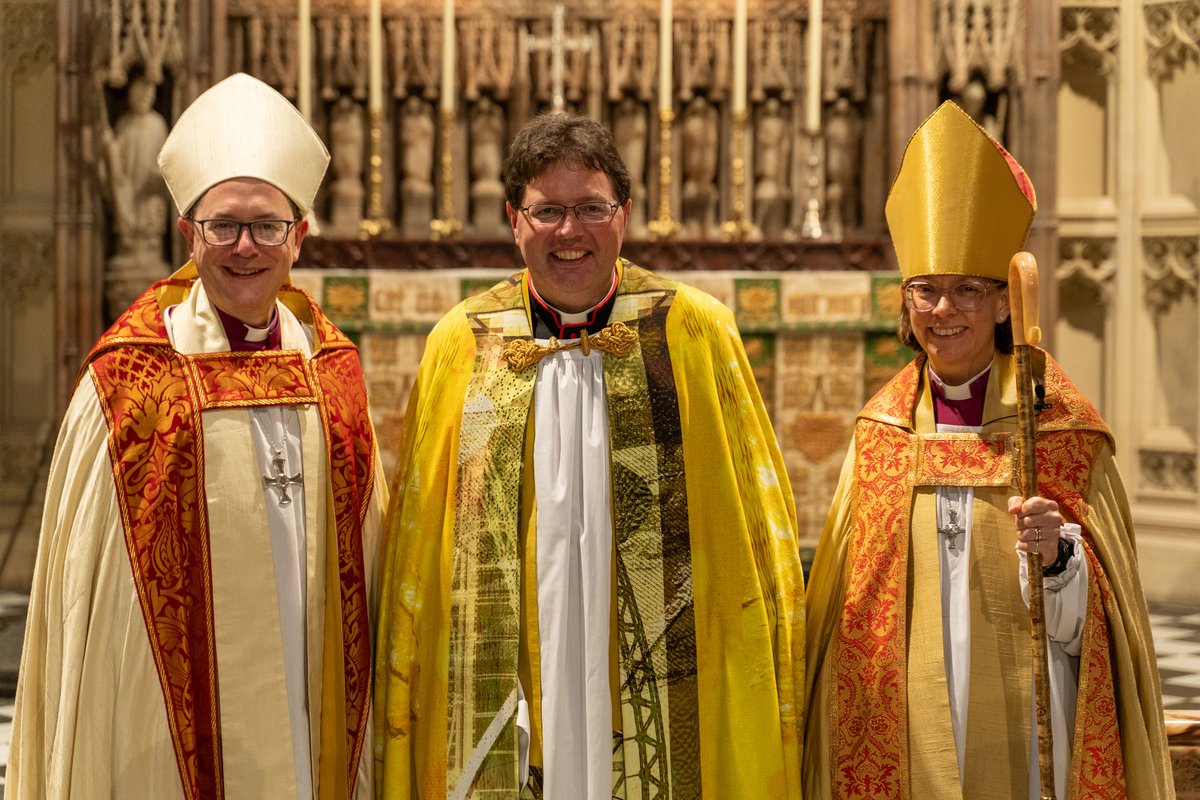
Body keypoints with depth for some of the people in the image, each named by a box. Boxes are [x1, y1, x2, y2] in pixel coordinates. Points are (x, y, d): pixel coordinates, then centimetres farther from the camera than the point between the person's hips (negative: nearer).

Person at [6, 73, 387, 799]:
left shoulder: (333, 371, 7)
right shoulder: (132, 377, -5)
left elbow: (363, 549, 12)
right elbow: (86, 576, -4)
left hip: (314, 705, 4)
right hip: (176, 715, -4)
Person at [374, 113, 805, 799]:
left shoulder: (696, 332, 0)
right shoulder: (461, 344, 4)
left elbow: (759, 531, 5)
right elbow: (418, 548, 9)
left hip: (662, 700, -1)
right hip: (508, 704, 1)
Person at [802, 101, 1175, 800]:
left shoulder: (1060, 426, -4)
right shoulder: (882, 429, 5)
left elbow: (1100, 613, -5)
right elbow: (851, 598, 9)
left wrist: (1059, 554, -24)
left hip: (1020, 733, -2)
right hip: (905, 735, 3)